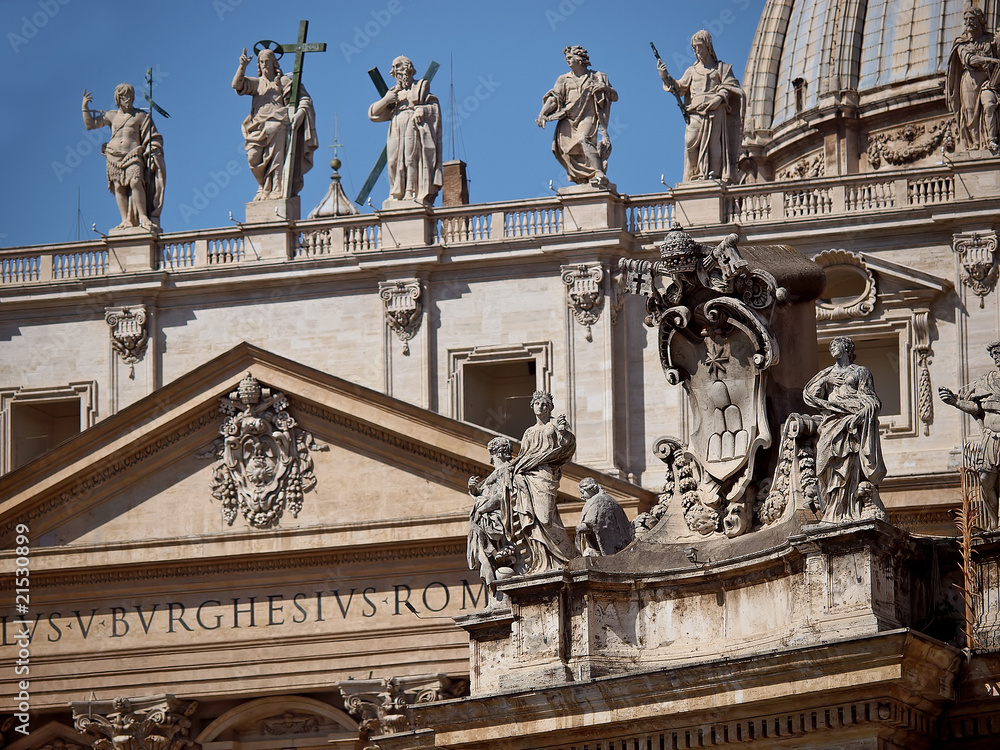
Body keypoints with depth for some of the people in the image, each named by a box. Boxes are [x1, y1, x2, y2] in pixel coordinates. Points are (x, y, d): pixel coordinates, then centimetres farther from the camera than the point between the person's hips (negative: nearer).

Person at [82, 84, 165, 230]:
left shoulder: (141, 116, 9)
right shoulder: (112, 116, 17)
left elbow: (153, 139, 8)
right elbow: (90, 124, 17)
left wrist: (153, 155, -4)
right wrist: (85, 107, 8)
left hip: (133, 156, -4)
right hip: (114, 157, 4)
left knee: (135, 182, -24)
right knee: (119, 188, -7)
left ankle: (143, 217, -24)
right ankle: (126, 221, -9)